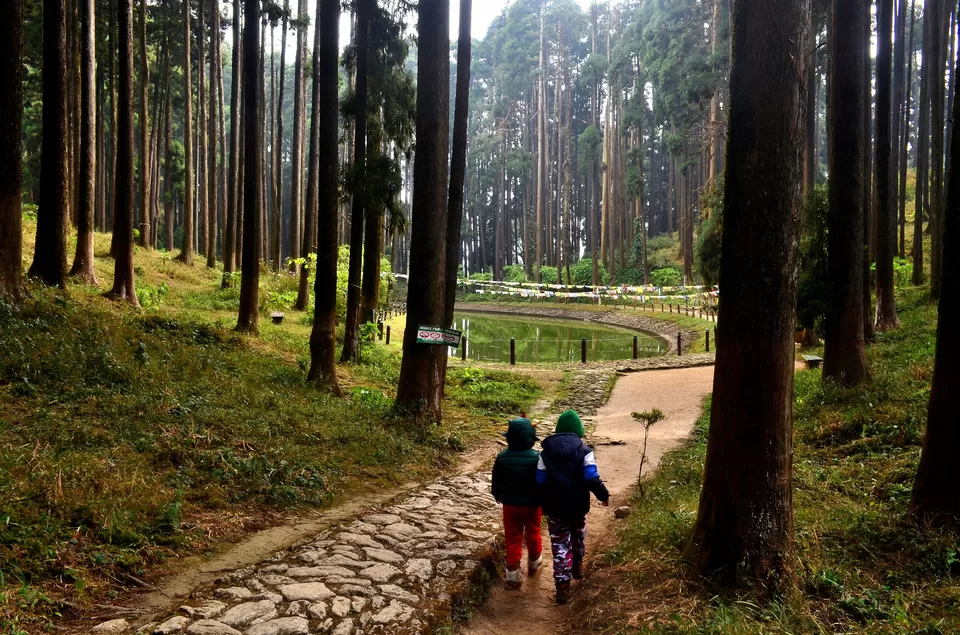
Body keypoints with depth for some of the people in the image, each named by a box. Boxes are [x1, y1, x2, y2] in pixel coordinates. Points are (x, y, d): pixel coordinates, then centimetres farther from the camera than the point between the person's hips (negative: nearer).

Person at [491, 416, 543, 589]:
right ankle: (534, 563, 42)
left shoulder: (502, 457, -12)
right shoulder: (536, 457, -19)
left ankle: (513, 575, 14)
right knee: (533, 534, 22)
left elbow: (496, 481, 0)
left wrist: (498, 496, 19)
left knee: (512, 538, 11)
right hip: (531, 503, -1)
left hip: (510, 503, 1)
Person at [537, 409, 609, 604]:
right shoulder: (584, 451, -10)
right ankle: (577, 566, 45)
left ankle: (562, 585, 4)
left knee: (560, 545, 8)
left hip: (554, 508, 0)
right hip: (578, 506, 0)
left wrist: (543, 503, 10)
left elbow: (540, 481, -3)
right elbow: (592, 479, -15)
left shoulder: (546, 452, -4)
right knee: (578, 535, 28)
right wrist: (603, 495, 2)